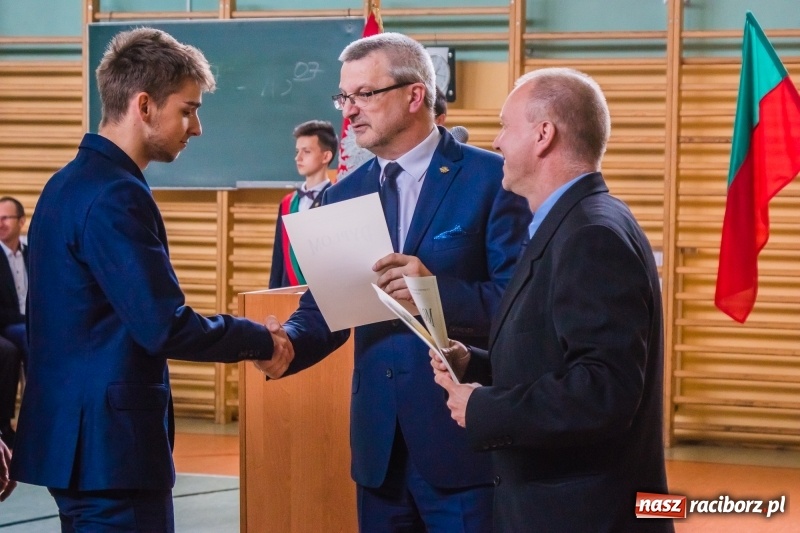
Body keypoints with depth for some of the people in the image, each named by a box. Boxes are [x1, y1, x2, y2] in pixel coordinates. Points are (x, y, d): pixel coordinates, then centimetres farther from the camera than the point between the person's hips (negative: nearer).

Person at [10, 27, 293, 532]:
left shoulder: (71, 182, 13)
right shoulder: (115, 195, -18)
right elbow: (165, 326, -22)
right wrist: (260, 339, -8)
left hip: (77, 432, 10)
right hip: (110, 441, -10)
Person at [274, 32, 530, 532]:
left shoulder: (492, 178, -6)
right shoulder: (344, 196, 11)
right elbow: (324, 307, 9)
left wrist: (437, 289, -26)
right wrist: (288, 345, -12)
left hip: (464, 434, -5)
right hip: (381, 439, 5)